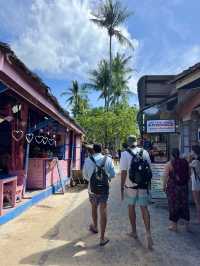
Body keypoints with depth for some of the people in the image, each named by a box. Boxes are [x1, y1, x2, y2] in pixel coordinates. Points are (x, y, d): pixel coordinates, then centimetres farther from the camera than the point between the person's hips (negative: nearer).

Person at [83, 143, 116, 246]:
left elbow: (85, 175, 3)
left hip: (92, 189, 1)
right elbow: (113, 174, -6)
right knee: (103, 211, 5)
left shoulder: (88, 160, -5)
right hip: (104, 188, -1)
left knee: (94, 208, 23)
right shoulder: (108, 159, -7)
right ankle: (102, 238, 9)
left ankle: (95, 227, 47)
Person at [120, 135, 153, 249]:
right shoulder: (145, 152, 0)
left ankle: (134, 231, 28)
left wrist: (122, 187, -4)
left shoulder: (125, 154, -11)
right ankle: (148, 232, -4)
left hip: (130, 185, -2)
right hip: (143, 185, 2)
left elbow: (123, 172, -13)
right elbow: (149, 168, 6)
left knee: (131, 207, 16)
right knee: (144, 208, 8)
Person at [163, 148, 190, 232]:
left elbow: (166, 177, -11)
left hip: (173, 187, -4)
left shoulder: (169, 164, -10)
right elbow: (188, 175, 9)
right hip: (184, 187, 4)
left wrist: (164, 186, -2)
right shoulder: (185, 162, 2)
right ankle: (187, 224, 26)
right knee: (184, 204, 15)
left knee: (174, 205, 6)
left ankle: (174, 225, 15)